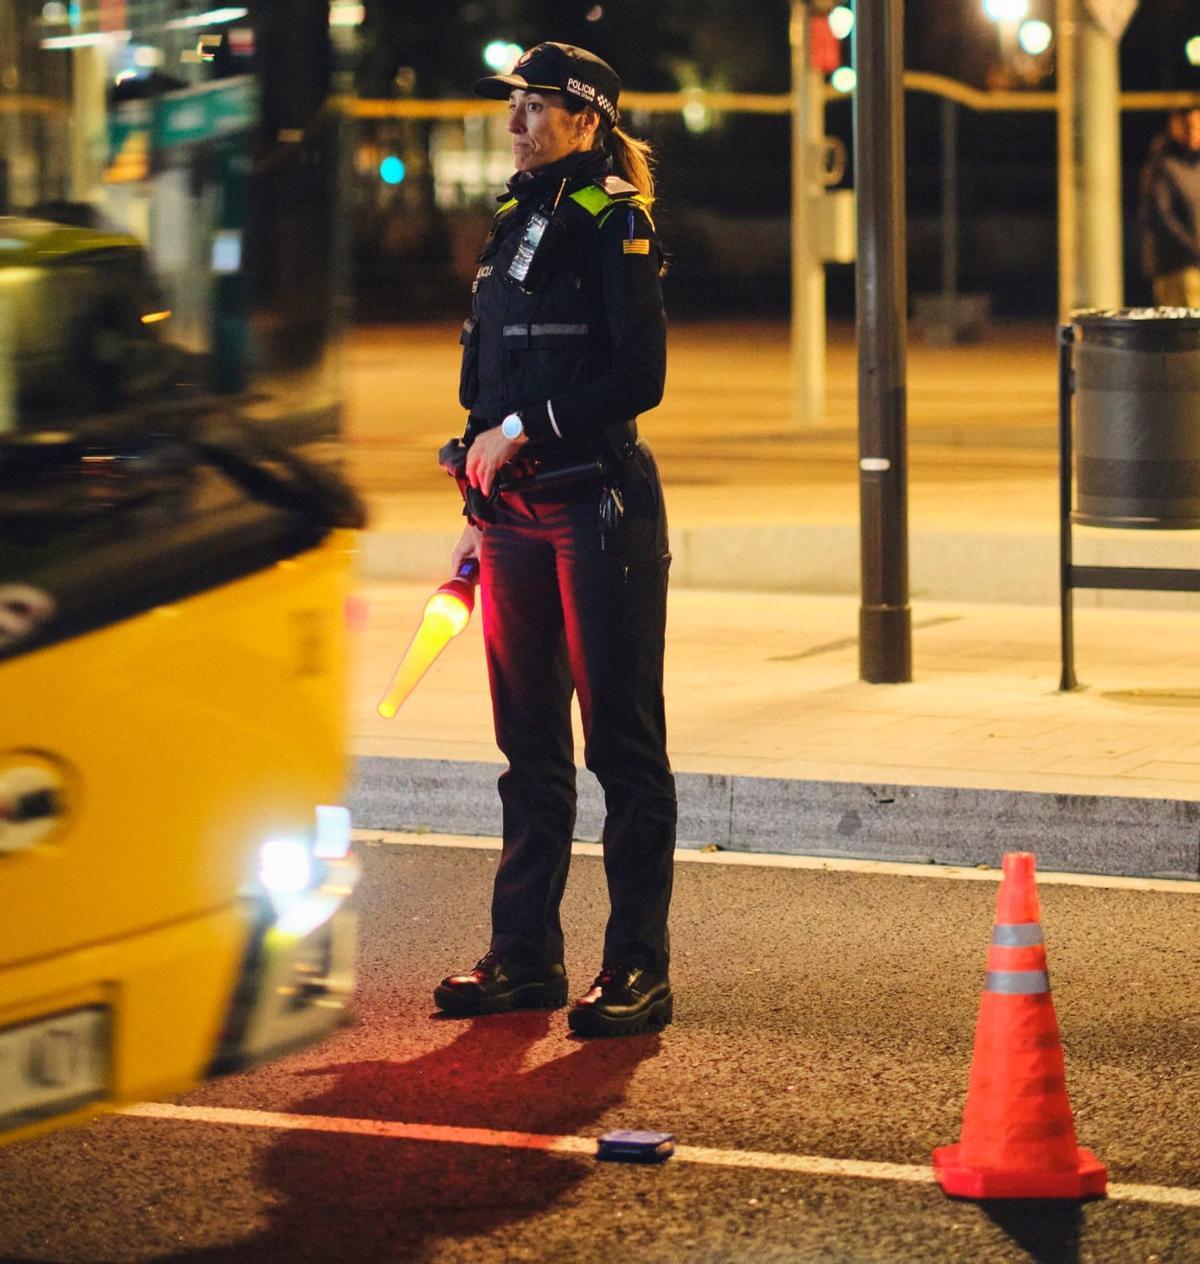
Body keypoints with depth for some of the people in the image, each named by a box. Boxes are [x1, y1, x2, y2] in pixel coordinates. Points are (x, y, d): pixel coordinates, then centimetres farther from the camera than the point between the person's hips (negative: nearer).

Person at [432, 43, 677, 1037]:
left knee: (621, 736, -3)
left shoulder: (613, 222, -8)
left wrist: (522, 430, -15)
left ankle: (639, 966, 2)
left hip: (601, 505, -8)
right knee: (529, 739, 11)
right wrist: (481, 510, 17)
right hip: (518, 512, 8)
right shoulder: (511, 223, 15)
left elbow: (637, 377, -15)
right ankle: (525, 955, 17)